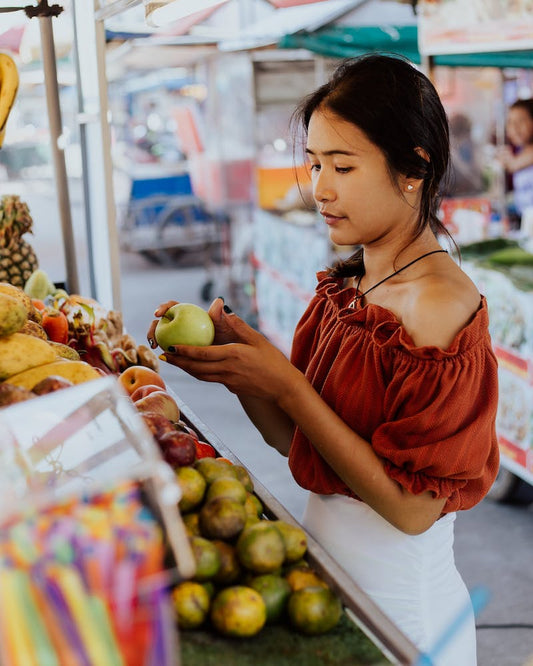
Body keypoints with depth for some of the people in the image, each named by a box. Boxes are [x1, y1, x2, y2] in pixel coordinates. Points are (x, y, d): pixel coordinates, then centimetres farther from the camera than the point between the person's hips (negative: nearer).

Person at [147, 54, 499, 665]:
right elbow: (294, 440, 2)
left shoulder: (442, 304, -23)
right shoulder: (344, 283, 0)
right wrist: (231, 360, -14)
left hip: (402, 606, -7)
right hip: (322, 564, 7)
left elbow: (412, 508, -24)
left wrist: (285, 384, -25)